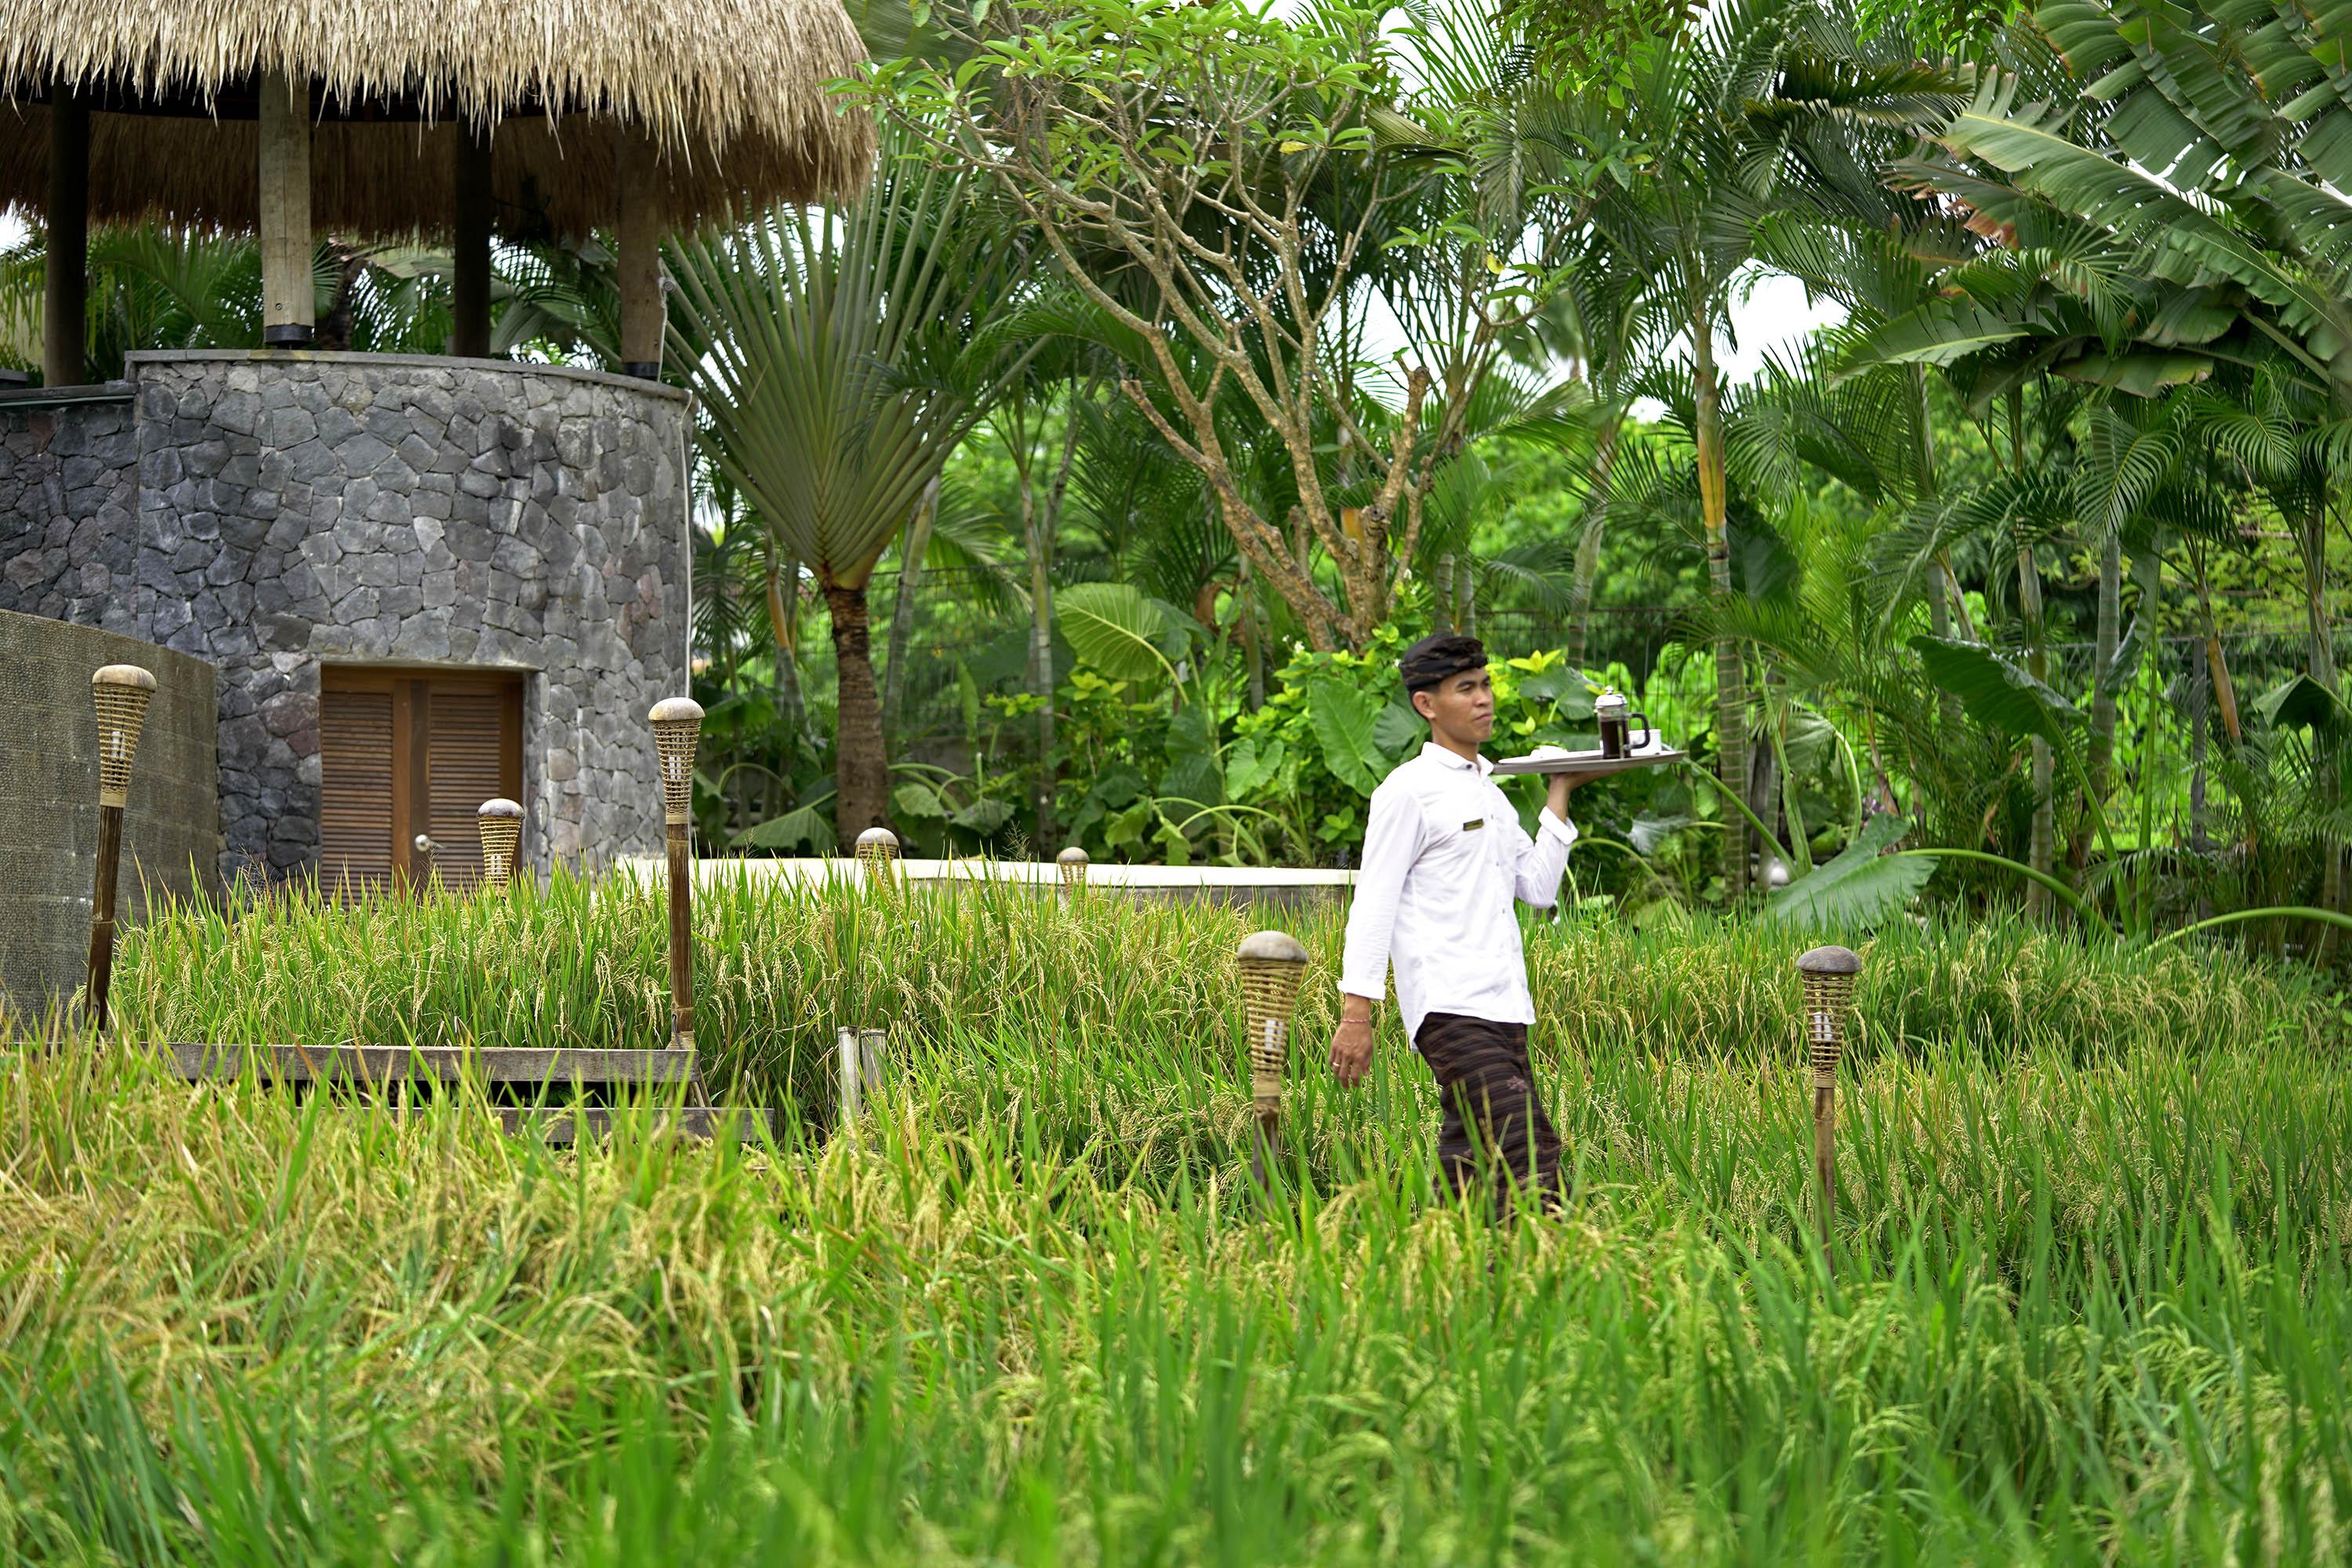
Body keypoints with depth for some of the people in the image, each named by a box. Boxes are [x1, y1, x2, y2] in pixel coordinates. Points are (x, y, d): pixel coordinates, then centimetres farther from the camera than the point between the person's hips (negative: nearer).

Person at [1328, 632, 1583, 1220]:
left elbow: (1539, 887, 18)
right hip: (1449, 1010, -8)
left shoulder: (1490, 793, 22)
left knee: (1468, 1169, 5)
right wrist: (1356, 1013, -12)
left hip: (1502, 1011, 8)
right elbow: (1373, 902, -6)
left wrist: (1560, 796, 17)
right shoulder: (1408, 791, -3)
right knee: (1530, 1154, -19)